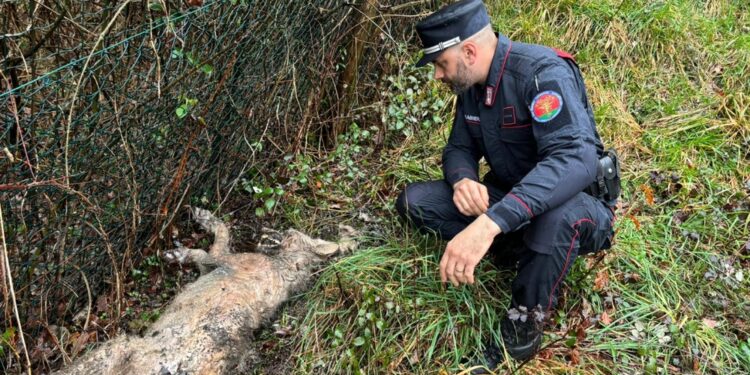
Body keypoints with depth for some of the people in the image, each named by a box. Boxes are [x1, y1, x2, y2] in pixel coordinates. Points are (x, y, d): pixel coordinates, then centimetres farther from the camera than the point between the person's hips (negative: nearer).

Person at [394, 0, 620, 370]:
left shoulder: (542, 71, -26)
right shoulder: (471, 85, -2)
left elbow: (575, 159, -40)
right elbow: (459, 148, 7)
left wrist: (491, 222, -52)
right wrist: (463, 180, -21)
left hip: (578, 203, -7)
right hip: (507, 198, 7)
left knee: (555, 217, -43)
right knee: (413, 201, -8)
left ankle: (521, 330, -17)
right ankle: (522, 252, -5)